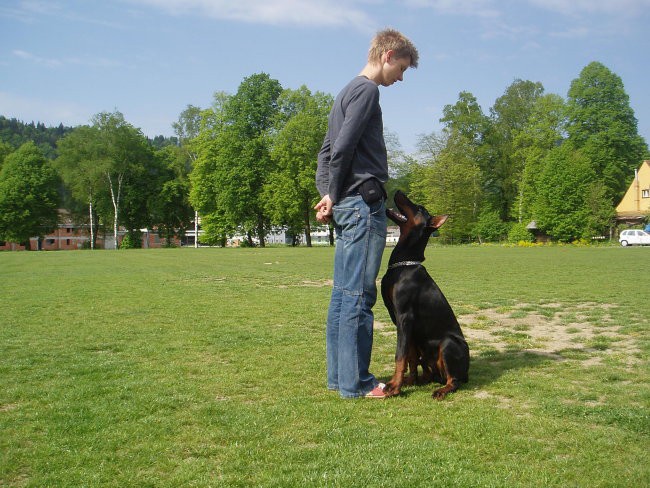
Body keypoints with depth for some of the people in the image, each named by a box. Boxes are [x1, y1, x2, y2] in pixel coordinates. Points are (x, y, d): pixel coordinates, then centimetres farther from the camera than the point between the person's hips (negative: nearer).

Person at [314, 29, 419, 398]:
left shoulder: (349, 91, 23)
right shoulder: (367, 90, -7)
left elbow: (327, 151, 19)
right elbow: (342, 148, -17)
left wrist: (328, 195, 8)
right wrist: (334, 196, -6)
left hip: (347, 206, 10)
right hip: (364, 203, -10)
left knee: (344, 294, 10)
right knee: (359, 295, -7)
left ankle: (339, 375, 17)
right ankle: (355, 382, -2)